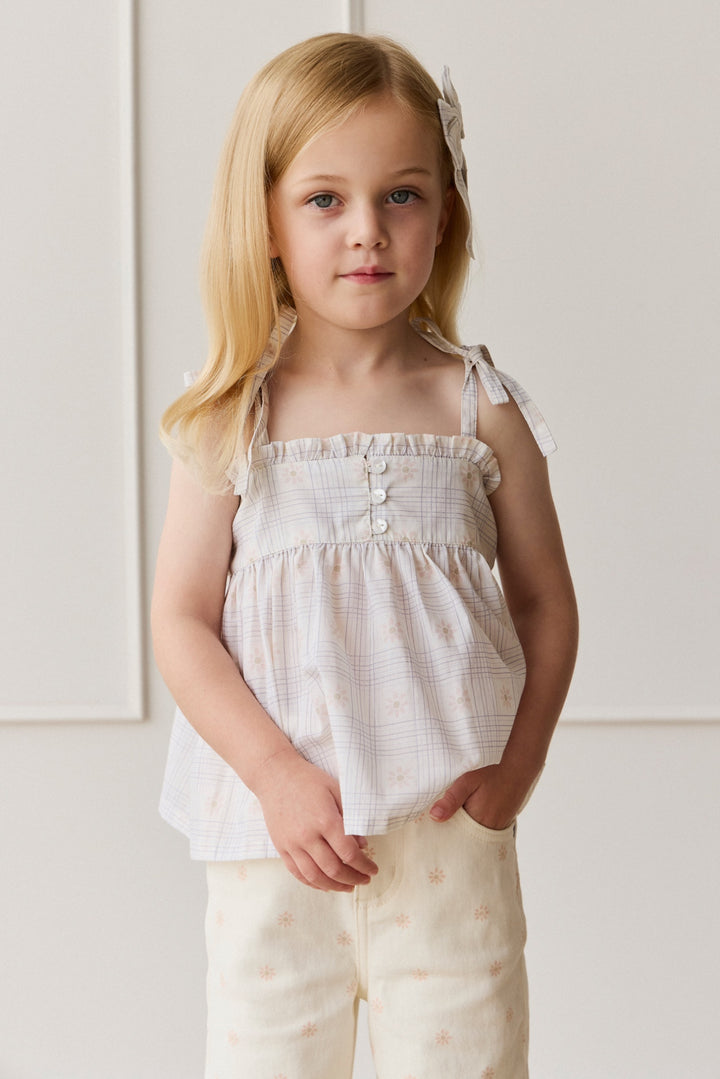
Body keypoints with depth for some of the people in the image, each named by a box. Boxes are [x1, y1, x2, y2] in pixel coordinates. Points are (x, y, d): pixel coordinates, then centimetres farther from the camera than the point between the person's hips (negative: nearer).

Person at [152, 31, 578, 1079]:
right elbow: (182, 621, -3)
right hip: (273, 837, 0)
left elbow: (544, 602, 7)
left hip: (451, 832, 1)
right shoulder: (234, 421, -1)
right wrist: (278, 775, -14)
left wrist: (516, 763, -6)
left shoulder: (483, 411, 1)